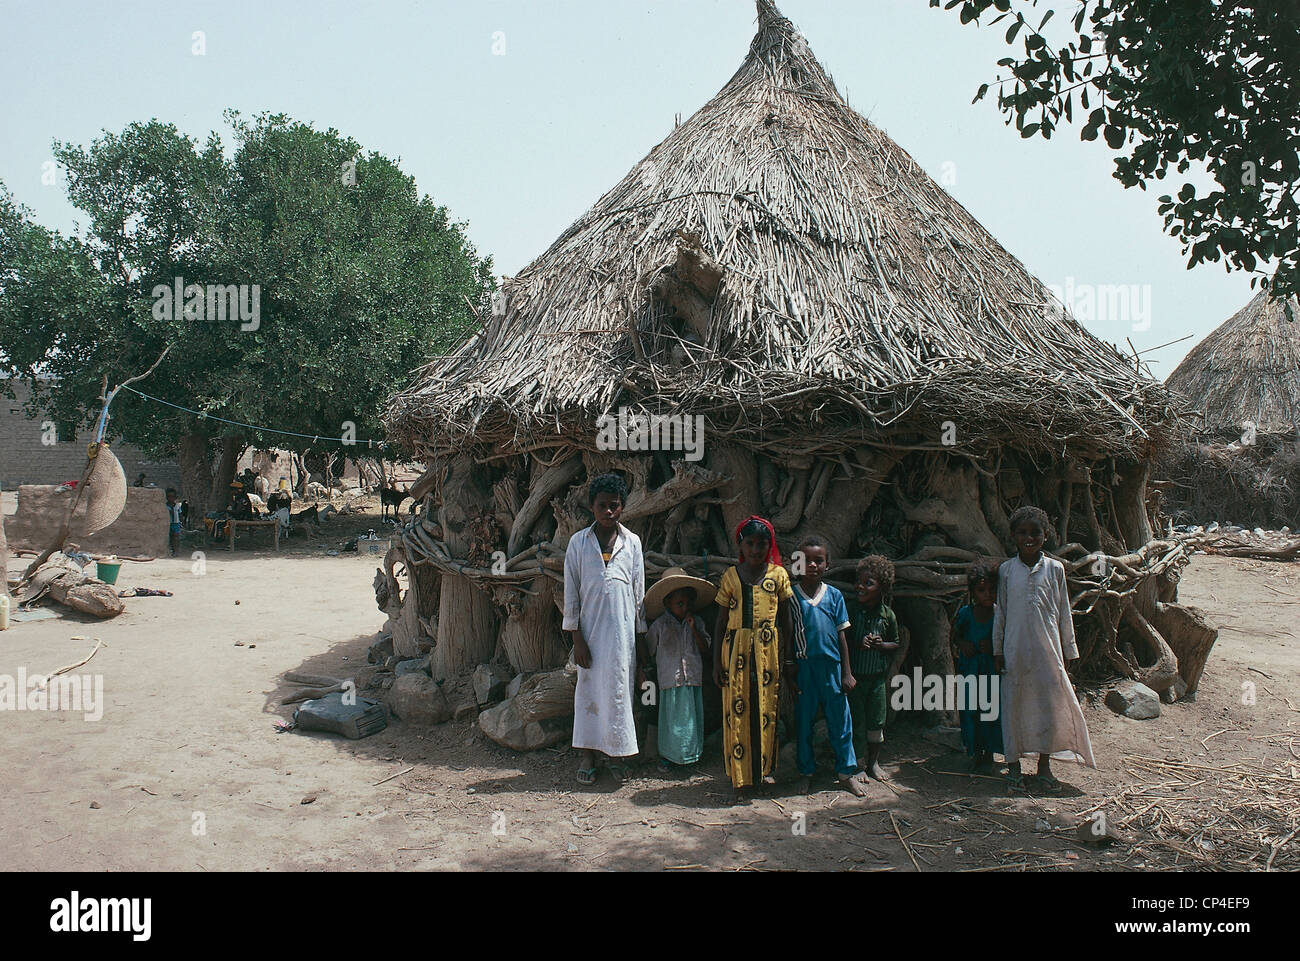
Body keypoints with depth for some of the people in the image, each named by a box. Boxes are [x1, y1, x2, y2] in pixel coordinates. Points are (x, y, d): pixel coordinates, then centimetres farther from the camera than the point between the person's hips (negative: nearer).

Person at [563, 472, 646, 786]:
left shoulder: (632, 543, 3)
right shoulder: (578, 542, 0)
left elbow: (639, 592, 8)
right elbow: (571, 593, 0)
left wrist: (640, 636, 7)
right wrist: (576, 638, -5)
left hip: (623, 631, 1)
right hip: (590, 630, -1)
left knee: (620, 691, 5)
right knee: (589, 690, 5)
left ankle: (617, 756, 17)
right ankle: (587, 755, 16)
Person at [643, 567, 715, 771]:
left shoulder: (697, 622, 6)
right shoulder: (659, 625, -1)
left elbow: (705, 648, 1)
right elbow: (649, 651, 8)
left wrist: (693, 629, -9)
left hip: (693, 679, 3)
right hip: (670, 679, -2)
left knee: (691, 715, 7)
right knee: (671, 717, 2)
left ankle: (689, 754, 21)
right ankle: (665, 755, 15)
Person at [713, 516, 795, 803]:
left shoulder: (778, 574, 5)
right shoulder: (731, 575, 4)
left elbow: (787, 620, 8)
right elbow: (721, 620, 6)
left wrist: (788, 660, 5)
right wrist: (717, 661, 2)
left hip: (768, 650, 1)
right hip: (736, 648, 0)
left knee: (766, 709, 5)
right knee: (736, 711, -2)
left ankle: (764, 769, 23)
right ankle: (739, 779, 5)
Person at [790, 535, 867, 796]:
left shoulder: (834, 595, 3)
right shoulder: (791, 595, -1)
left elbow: (842, 635, 5)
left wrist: (847, 672, 3)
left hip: (831, 666, 1)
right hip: (802, 667, -1)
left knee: (839, 719, 7)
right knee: (803, 721, 9)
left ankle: (846, 770, 22)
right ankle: (806, 771, 24)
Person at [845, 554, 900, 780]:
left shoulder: (888, 615, -2)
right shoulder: (850, 610, -9)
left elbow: (895, 643, 9)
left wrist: (881, 645, -11)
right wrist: (858, 644, -20)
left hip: (878, 676, 2)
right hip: (854, 675, -2)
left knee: (877, 720, 11)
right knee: (856, 720, 4)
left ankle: (873, 761, 28)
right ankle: (860, 762, 20)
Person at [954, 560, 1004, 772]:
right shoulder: (965, 613, -4)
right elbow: (955, 634, 11)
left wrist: (994, 646, -15)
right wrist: (962, 644, -9)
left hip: (992, 669, -1)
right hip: (970, 668, 1)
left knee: (992, 709, 2)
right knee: (971, 710, 4)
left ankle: (989, 754, 18)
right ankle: (976, 754, 19)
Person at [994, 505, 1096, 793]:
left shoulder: (1055, 568, 2)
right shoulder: (1006, 570, 2)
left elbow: (1064, 612, 7)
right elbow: (1000, 611, 5)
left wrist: (1068, 650, 6)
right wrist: (997, 650, 4)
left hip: (1047, 649, 0)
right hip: (1015, 650, 0)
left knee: (1051, 703, 2)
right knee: (1014, 704, 5)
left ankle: (1044, 767, 17)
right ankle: (1014, 765, 17)